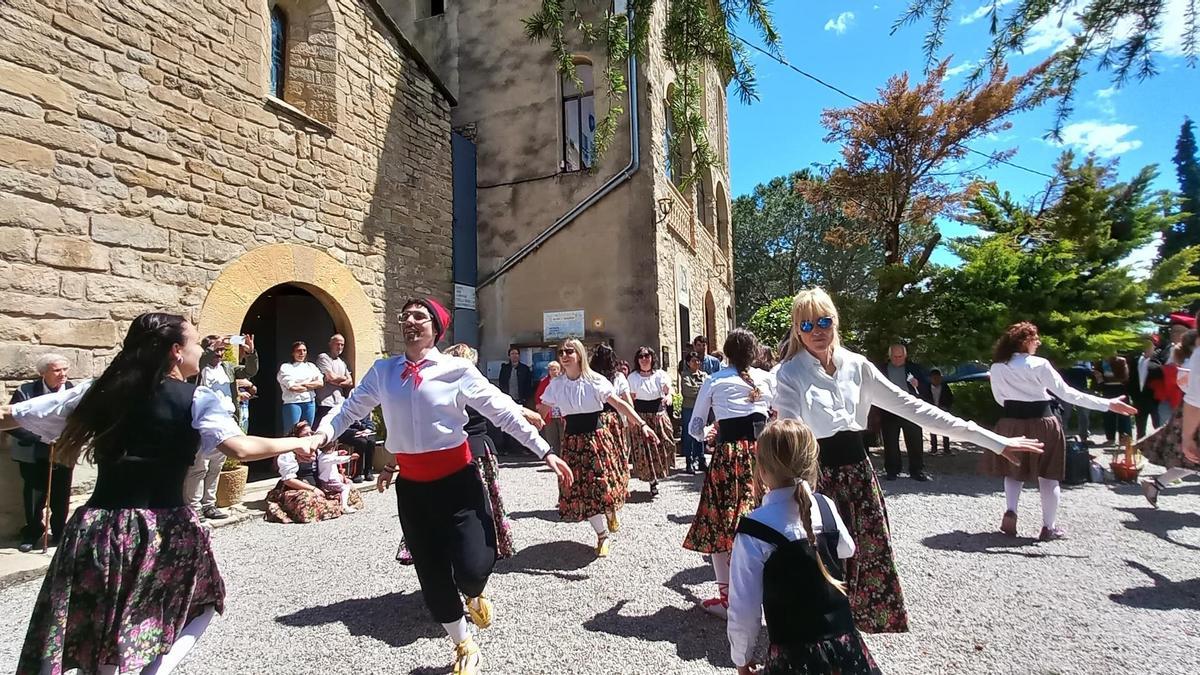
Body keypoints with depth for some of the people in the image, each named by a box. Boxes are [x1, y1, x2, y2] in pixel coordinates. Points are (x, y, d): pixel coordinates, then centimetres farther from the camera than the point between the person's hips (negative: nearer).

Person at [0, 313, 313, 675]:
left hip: (98, 525, 4)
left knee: (94, 630, 20)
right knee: (201, 604, 21)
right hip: (162, 530, -3)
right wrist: (295, 443, -10)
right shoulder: (196, 399, -8)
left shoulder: (100, 390, 5)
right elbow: (240, 448, -22)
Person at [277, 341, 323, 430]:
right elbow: (292, 387, -9)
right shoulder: (285, 367, 3)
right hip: (293, 402, -4)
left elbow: (320, 383, 3)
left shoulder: (311, 366, 16)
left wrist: (303, 384, -8)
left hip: (310, 402, 4)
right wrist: (312, 386, 0)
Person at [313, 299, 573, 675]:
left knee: (473, 569, -13)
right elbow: (349, 409, 8)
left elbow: (504, 411, -9)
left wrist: (545, 451, -12)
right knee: (432, 575, 13)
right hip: (411, 486, 4)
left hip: (457, 479, -3)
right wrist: (321, 435, -13)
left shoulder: (457, 369, -8)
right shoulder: (382, 372, 3)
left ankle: (474, 595, 29)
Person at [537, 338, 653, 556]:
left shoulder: (594, 380, -8)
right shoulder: (556, 384, 2)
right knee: (578, 487, 1)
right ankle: (602, 534, 18)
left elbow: (619, 404, -12)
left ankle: (610, 512, 32)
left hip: (596, 438, -3)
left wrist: (641, 424, -20)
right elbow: (542, 411, 6)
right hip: (573, 441, 3)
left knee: (602, 483, -3)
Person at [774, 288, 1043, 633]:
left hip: (858, 471, 5)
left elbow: (910, 406, 4)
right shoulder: (790, 375, -9)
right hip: (817, 475, -5)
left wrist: (992, 440, 1)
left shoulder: (856, 366, 4)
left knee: (871, 560, 11)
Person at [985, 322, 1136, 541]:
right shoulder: (1039, 365, -11)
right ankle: (1049, 527, 16)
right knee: (1048, 474, 10)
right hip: (1041, 423, -3)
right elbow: (1067, 393, -12)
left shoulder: (996, 368, 0)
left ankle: (1010, 511, 0)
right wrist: (1107, 404, -9)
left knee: (1014, 469, 19)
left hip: (1011, 423, 3)